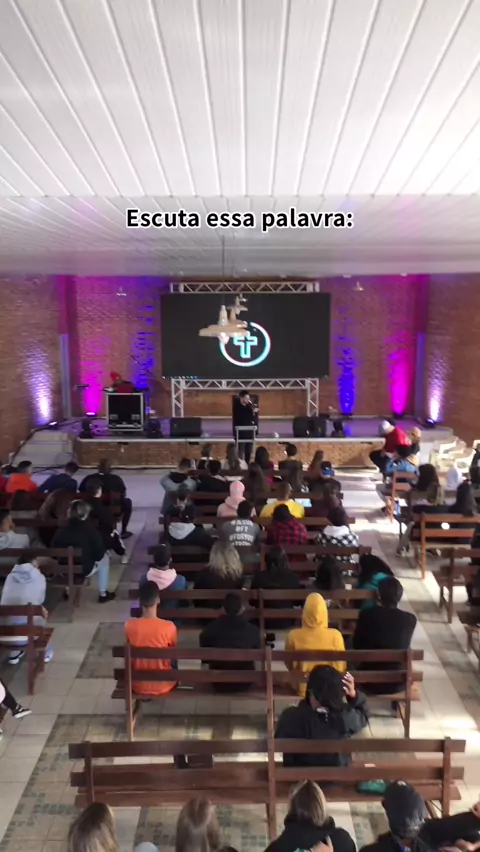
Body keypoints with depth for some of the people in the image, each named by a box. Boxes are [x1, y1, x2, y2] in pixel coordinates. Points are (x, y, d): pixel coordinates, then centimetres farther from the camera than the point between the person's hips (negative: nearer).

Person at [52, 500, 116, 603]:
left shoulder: (60, 531, -7)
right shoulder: (91, 530, -16)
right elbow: (99, 555, -11)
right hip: (85, 571, -4)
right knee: (104, 558, 23)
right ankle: (103, 594, 26)